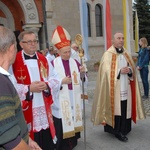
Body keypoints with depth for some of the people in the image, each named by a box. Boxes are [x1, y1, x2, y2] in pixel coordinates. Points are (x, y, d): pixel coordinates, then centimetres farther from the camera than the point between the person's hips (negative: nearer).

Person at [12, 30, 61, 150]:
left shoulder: (43, 60, 8)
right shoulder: (14, 62, -8)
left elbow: (56, 80, 6)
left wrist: (46, 85, -13)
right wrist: (29, 88, -21)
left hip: (44, 110, 4)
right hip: (26, 112, -4)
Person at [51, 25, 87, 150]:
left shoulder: (75, 62, 5)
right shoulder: (54, 63, -9)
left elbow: (82, 79, 5)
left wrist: (82, 73, -15)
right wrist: (61, 81, -22)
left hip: (74, 98, 4)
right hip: (60, 99, -4)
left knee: (73, 118, 13)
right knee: (61, 124, 2)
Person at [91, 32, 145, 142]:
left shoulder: (126, 54, 14)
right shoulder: (108, 54, -3)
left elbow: (132, 69, 12)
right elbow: (107, 71, -11)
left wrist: (129, 70, -10)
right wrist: (119, 71, -20)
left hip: (125, 87, 5)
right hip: (114, 88, -5)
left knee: (125, 108, 4)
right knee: (115, 108, -5)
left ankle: (123, 130, 17)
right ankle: (117, 131, 7)